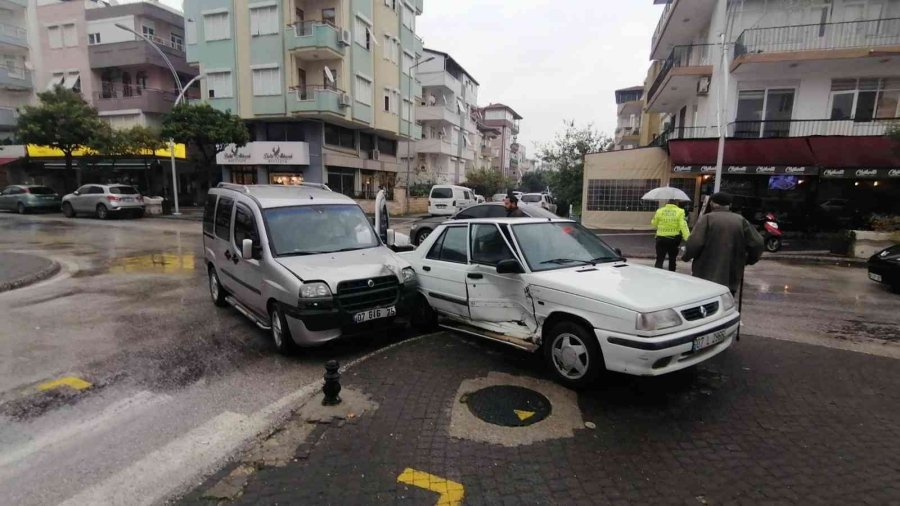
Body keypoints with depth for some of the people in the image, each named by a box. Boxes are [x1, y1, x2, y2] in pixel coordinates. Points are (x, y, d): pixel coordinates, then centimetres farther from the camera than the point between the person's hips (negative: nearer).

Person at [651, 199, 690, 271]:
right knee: (672, 259, 16)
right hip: (674, 238, 0)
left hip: (661, 238, 0)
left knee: (659, 259, 1)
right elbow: (683, 226, -14)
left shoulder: (660, 211, -1)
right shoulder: (680, 212, -6)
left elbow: (654, 224, 8)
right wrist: (687, 238, -15)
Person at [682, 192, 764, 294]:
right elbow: (757, 244, 2)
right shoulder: (741, 220, 7)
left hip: (705, 276, -3)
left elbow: (694, 243, -16)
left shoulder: (707, 218, -4)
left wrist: (686, 257, 2)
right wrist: (748, 261, 18)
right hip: (731, 278, 3)